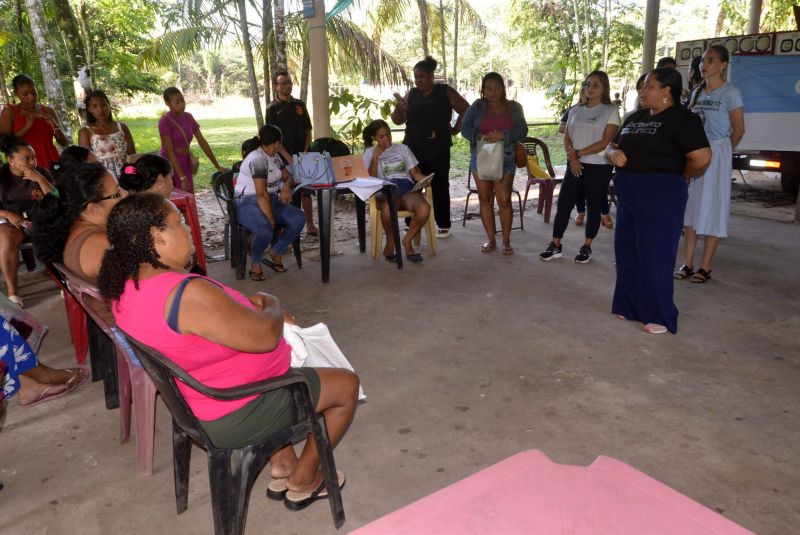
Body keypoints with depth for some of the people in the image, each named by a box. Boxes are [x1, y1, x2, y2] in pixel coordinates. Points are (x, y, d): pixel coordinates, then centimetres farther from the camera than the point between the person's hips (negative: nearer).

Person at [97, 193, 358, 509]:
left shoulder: (126, 288, -3)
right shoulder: (189, 294, -35)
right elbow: (266, 336, -27)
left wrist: (248, 305, 2)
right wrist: (272, 306, -7)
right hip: (234, 416, -9)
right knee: (347, 384, 6)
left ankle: (281, 465, 36)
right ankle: (303, 481, 24)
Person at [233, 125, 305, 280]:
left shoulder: (274, 157, 10)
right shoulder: (258, 160, -18)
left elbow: (287, 176, 16)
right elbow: (261, 194, -24)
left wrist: (286, 186, -9)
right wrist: (271, 219, -25)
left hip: (271, 200, 8)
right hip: (249, 203, -8)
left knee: (299, 219, -16)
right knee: (265, 231, -37)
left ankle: (275, 253, 2)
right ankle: (255, 264, -7)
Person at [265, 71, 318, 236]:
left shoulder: (299, 104, 10)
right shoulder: (272, 109, -3)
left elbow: (308, 130, 11)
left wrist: (305, 151, -2)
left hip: (301, 155, 4)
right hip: (283, 158, -4)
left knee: (305, 190, 6)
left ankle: (310, 225, 14)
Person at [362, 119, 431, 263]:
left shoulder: (402, 148, 22)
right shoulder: (370, 152, 16)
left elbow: (415, 172, 17)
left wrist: (424, 179, -5)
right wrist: (375, 157, -5)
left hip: (407, 188, 2)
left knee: (424, 209, -32)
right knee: (387, 209, -40)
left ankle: (407, 240, -5)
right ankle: (390, 241, -9)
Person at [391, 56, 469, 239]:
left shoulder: (445, 92, 3)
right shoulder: (411, 94, 12)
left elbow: (466, 110, 6)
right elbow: (398, 120, 10)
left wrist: (455, 129, 1)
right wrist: (398, 107, -8)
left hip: (438, 148, -3)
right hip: (413, 148, 3)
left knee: (439, 186, 1)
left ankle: (443, 225, 10)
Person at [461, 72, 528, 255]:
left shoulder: (514, 107, 6)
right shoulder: (477, 106, 6)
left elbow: (522, 130, -3)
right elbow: (465, 128, 0)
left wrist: (503, 135, -22)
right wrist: (480, 136, -20)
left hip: (505, 160, -1)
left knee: (504, 200, -7)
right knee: (485, 199, 4)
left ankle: (506, 241, 4)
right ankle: (491, 239, 14)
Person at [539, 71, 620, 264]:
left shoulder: (610, 111, -3)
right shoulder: (575, 110, 11)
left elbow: (605, 142, -11)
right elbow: (567, 138, 6)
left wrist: (579, 153, -12)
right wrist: (572, 158, -11)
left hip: (599, 167, -4)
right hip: (575, 165, 4)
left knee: (594, 207, 5)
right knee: (563, 203, -1)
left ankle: (586, 247, 16)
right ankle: (555, 246, 7)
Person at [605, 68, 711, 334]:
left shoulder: (682, 118, -11)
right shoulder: (635, 117, 13)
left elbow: (701, 158, -21)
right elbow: (611, 146, 19)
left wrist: (678, 179, -4)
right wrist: (613, 153, -5)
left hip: (660, 196, -8)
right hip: (628, 195, 8)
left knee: (655, 255, -1)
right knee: (626, 251, 12)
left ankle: (660, 315, 12)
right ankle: (630, 306, 27)